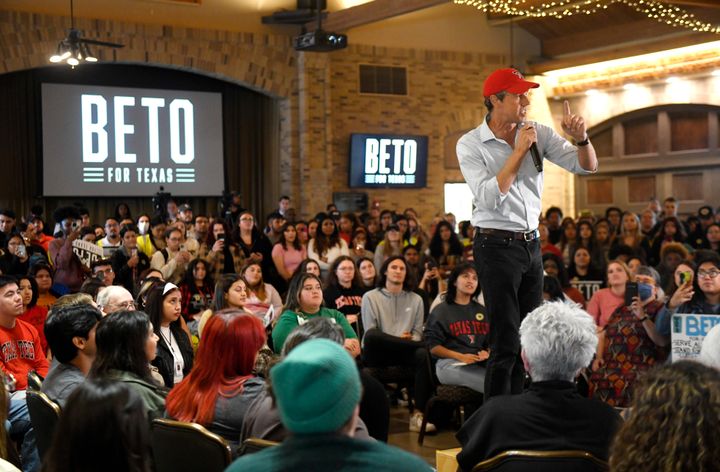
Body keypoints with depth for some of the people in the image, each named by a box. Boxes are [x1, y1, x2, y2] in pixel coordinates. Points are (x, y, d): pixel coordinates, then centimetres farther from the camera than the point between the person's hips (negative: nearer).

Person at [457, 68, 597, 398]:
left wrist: (581, 138, -18)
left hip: (531, 244, 6)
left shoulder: (538, 133, 4)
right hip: (497, 246, -6)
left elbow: (587, 166, 2)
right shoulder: (470, 145, -9)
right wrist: (519, 151, -18)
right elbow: (490, 197, -21)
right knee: (506, 343, -5)